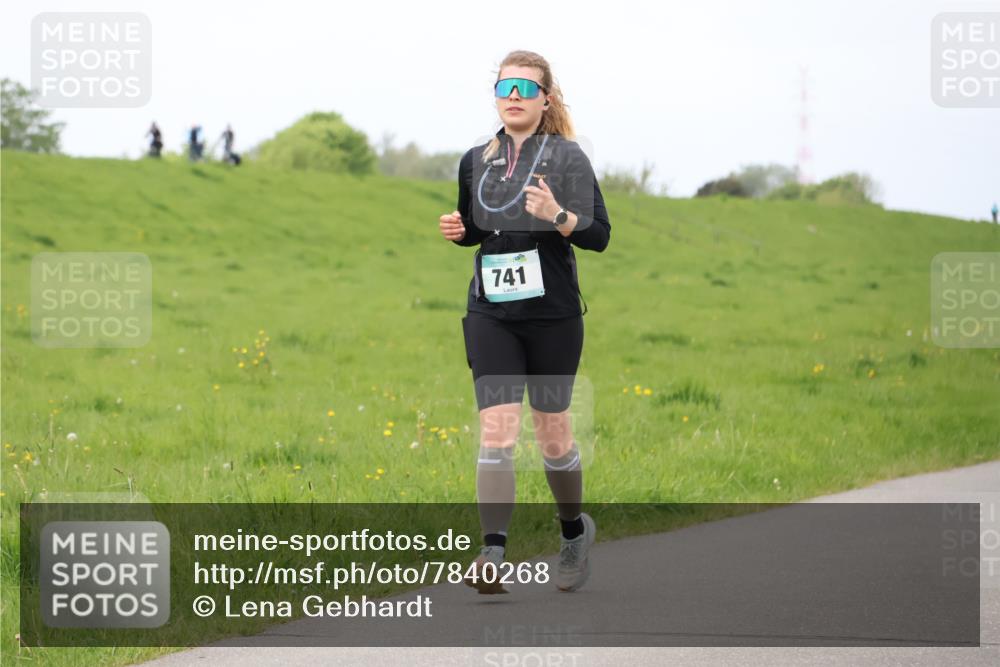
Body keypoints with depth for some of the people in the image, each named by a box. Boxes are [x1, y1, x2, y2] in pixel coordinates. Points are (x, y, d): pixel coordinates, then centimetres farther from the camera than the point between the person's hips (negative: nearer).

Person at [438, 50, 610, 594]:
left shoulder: (566, 157, -4)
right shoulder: (476, 161, 9)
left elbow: (599, 236, -9)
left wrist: (557, 215, -27)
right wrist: (458, 229, 1)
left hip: (552, 314, -2)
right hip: (490, 314, 2)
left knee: (552, 431, 8)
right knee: (496, 427, -11)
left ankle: (574, 530, 34)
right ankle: (492, 556, -19)